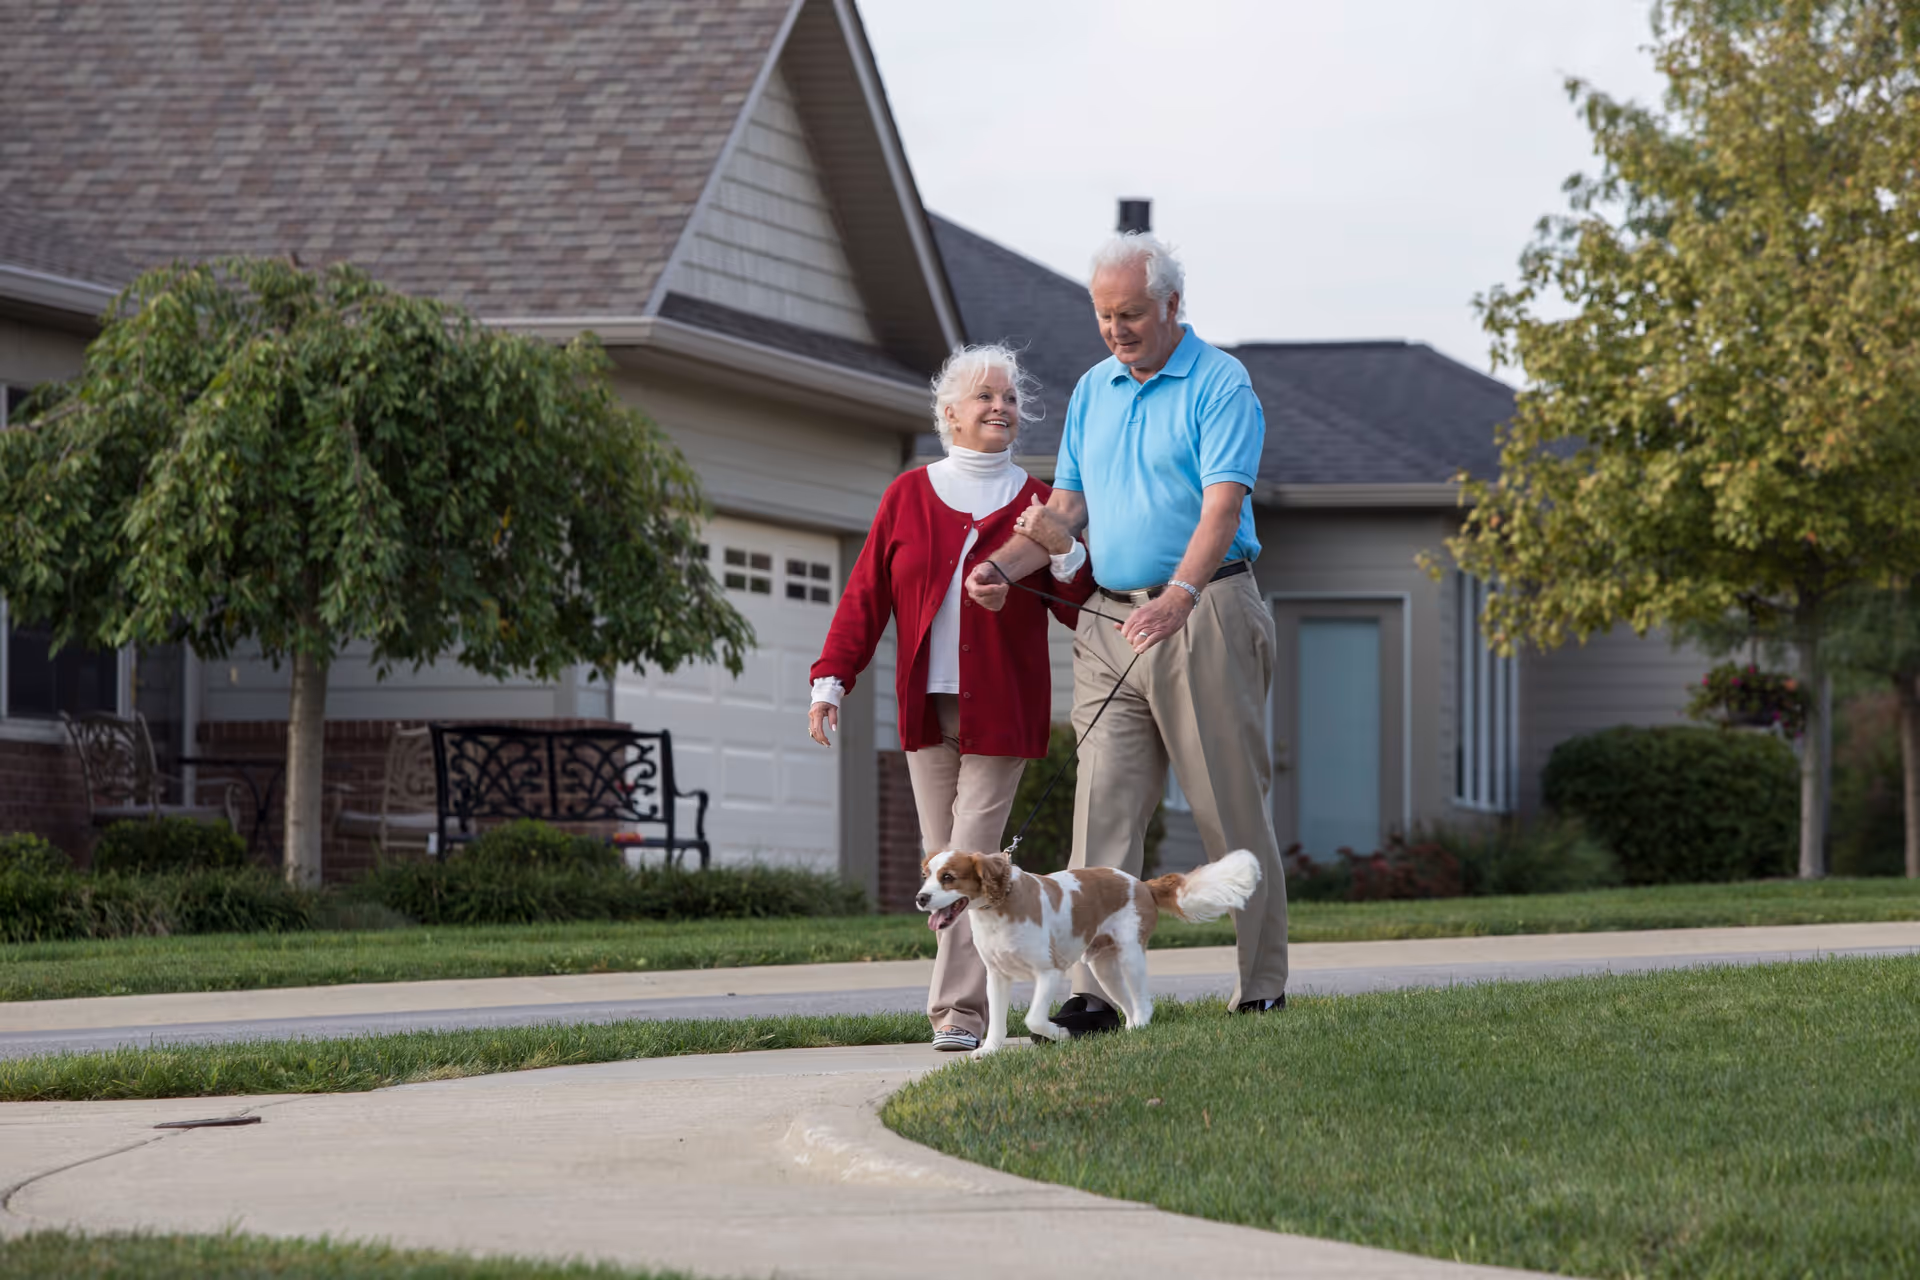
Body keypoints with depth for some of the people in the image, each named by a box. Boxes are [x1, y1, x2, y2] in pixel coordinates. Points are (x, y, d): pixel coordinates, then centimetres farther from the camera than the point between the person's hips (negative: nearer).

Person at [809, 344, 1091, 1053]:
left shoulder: (1034, 504, 6)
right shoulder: (908, 496, 9)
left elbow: (1080, 610, 6)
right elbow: (866, 595, 9)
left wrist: (1065, 555, -13)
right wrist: (832, 678, 1)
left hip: (1001, 711, -2)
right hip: (927, 705, 2)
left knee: (972, 859, -9)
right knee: (941, 862, 5)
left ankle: (959, 1013, -11)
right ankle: (961, 1000, 14)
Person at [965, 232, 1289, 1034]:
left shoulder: (1219, 385, -7)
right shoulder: (1093, 391, 15)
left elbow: (1222, 507, -18)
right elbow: (1066, 506, 17)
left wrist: (1179, 596, -34)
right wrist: (1003, 565, -2)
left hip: (1203, 615, -6)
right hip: (1109, 622, 6)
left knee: (1232, 810, 0)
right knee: (1104, 809, -4)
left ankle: (1263, 989, 9)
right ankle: (1095, 990, -8)